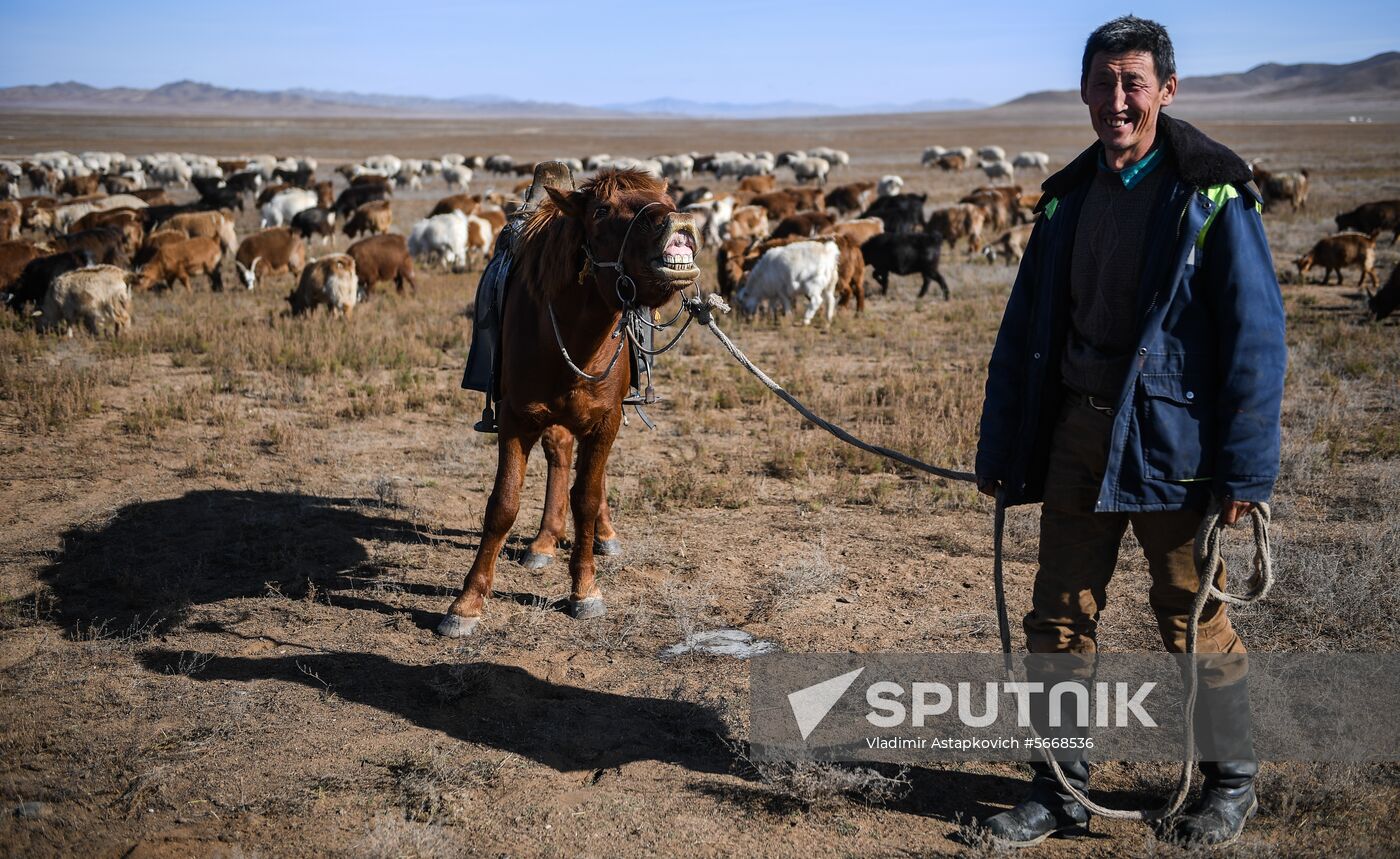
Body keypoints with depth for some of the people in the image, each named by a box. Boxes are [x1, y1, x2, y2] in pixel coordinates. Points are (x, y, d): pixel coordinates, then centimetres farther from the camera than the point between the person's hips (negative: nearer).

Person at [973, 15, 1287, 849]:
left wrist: (1245, 466, -14)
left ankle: (1232, 783, 27)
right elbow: (1025, 328, 12)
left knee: (1193, 617, 7)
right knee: (1061, 615, 7)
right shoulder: (1069, 195, 9)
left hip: (1169, 437, -5)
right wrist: (1001, 449, 10)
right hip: (1077, 434, 5)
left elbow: (1256, 332, -10)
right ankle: (1060, 791, 21)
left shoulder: (1213, 193, -7)